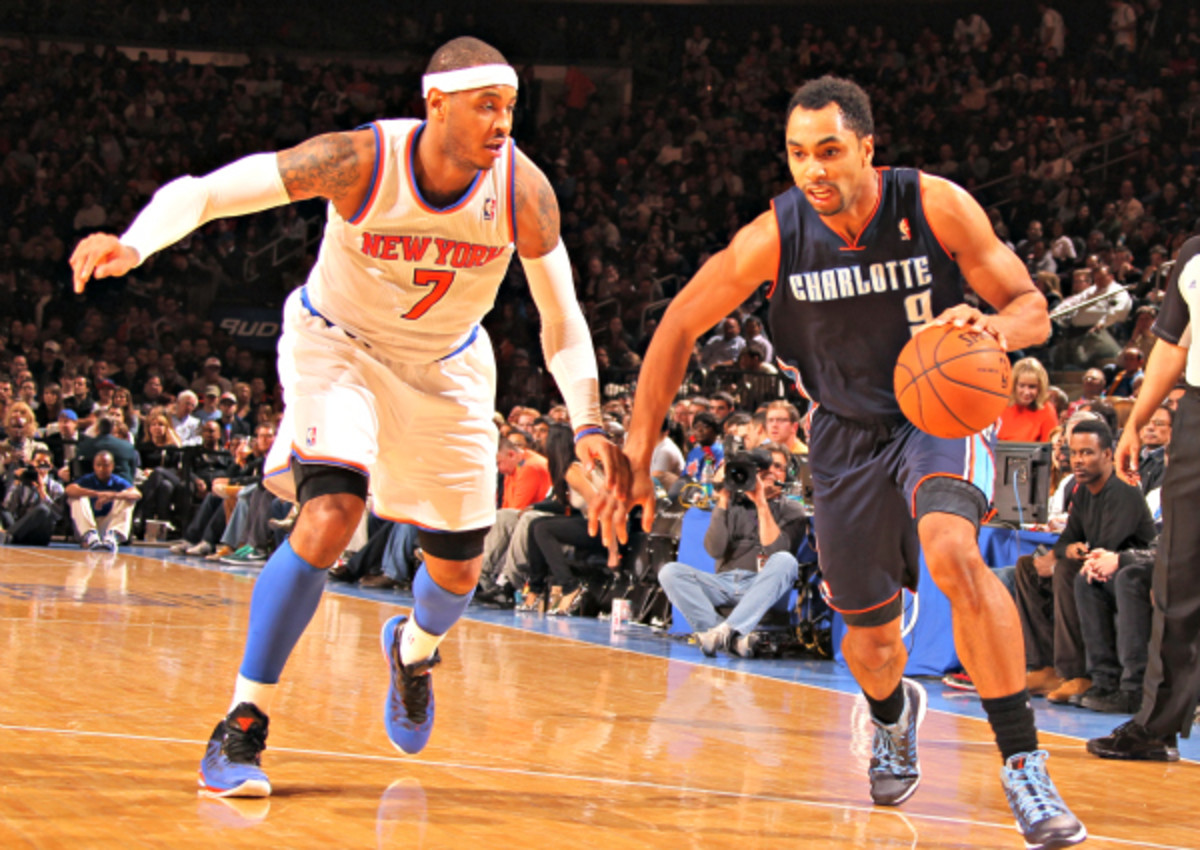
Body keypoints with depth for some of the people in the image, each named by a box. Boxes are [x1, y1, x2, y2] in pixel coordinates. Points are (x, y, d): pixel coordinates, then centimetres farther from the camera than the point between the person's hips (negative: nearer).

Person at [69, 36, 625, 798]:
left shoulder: (523, 190, -23)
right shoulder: (361, 162, -30)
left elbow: (561, 315, -10)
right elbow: (202, 192, -29)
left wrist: (588, 424, -20)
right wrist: (134, 244, -49)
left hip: (447, 365, 4)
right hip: (339, 343, -3)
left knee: (460, 570, 8)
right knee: (330, 518, -27)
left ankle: (413, 649, 48)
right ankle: (241, 730, -15)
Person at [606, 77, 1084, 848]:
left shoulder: (935, 206, -20)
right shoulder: (776, 236, -17)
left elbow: (1034, 311, -14)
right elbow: (679, 327, -5)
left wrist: (996, 327, -38)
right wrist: (637, 455, -7)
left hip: (941, 413, -2)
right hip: (849, 432, 3)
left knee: (953, 553, -34)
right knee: (870, 642, 9)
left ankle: (1023, 763, -25)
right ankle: (894, 714, 49)